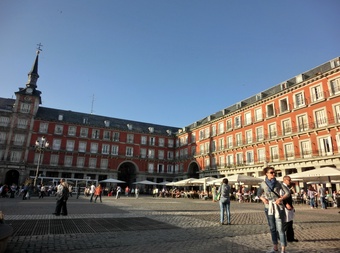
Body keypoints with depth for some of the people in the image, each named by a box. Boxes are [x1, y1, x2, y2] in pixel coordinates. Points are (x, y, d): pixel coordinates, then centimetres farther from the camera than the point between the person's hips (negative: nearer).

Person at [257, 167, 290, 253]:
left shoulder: (278, 183, -5)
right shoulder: (263, 184, 0)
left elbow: (288, 193, -3)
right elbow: (259, 194, 14)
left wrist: (281, 199, -18)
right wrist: (263, 199, -5)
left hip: (278, 207, -3)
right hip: (268, 208, 3)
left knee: (280, 228, -4)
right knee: (272, 228, 14)